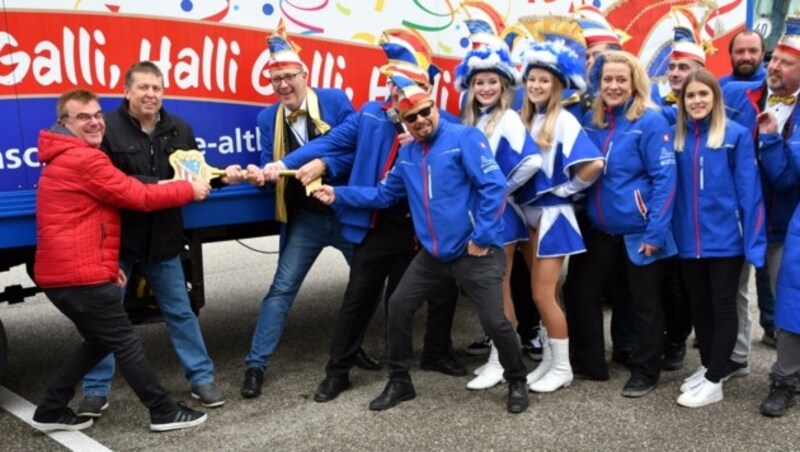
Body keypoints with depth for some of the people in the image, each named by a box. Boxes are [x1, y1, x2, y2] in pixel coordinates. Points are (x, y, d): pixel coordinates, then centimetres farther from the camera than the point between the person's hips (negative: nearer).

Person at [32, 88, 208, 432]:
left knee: (98, 341, 20)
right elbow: (139, 197, -14)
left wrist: (108, 264, 18)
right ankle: (165, 413, 8)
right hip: (80, 274, -10)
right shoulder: (85, 160, -15)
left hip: (62, 272, 10)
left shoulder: (66, 159, 19)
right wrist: (190, 190, -1)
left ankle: (51, 411, 22)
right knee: (125, 343, -1)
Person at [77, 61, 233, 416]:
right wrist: (158, 186, -25)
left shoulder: (180, 129, 6)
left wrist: (220, 175, -10)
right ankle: (96, 390, 18)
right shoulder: (107, 128, -12)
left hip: (163, 239, 3)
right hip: (116, 237, -3)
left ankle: (201, 378, 22)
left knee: (180, 311, 12)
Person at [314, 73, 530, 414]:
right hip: (433, 252, 7)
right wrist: (338, 194, 11)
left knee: (494, 321, -7)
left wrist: (481, 238, -17)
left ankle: (517, 382, 20)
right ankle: (399, 382, 24)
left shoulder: (465, 137, -11)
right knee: (399, 306, 7)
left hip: (476, 251, -6)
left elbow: (495, 187, -17)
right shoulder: (407, 153, 11)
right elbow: (383, 194, 18)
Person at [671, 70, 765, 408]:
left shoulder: (736, 135, -7)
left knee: (723, 307, 5)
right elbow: (670, 187, 6)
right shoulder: (676, 137, 4)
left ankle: (714, 381, 11)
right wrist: (668, 233, -2)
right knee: (699, 307, 15)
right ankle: (707, 368, 31)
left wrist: (753, 241, -12)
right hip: (688, 240, 4)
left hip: (725, 238, -4)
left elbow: (749, 190, -9)